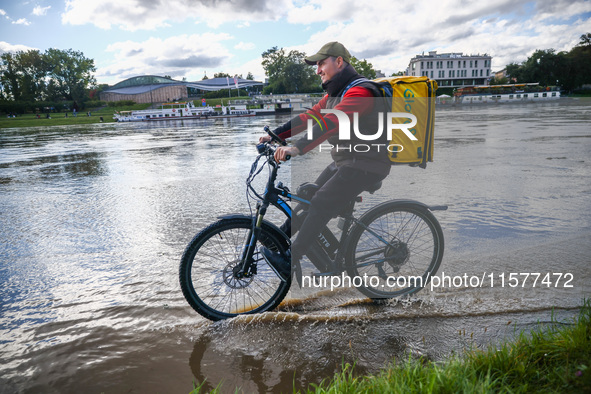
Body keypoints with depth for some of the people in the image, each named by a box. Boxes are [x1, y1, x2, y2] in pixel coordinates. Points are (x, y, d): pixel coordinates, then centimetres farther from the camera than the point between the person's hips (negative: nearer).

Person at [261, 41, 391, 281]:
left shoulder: (360, 91, -20)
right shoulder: (334, 93, 15)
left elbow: (331, 122, -35)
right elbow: (309, 116, 8)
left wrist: (297, 148, -45)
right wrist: (275, 135, -2)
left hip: (367, 164, -9)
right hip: (343, 161, 10)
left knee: (322, 204, -18)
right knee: (309, 198, 6)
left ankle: (290, 261, -13)